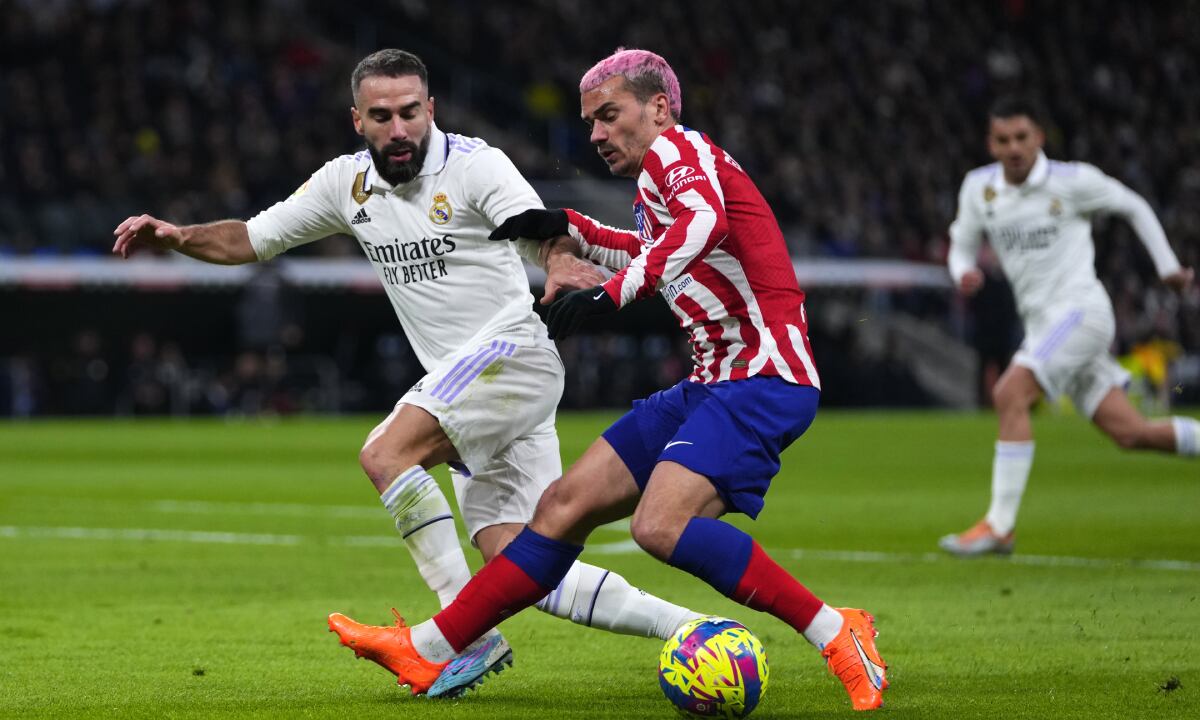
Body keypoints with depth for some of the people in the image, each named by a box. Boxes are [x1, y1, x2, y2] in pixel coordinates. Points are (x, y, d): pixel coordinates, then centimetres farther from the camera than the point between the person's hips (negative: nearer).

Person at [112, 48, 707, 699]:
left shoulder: (474, 165, -9)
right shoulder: (347, 183, 9)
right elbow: (251, 240, 16)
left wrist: (559, 263, -48)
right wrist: (179, 237, -1)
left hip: (510, 352, -7)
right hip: (463, 378, 7)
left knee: (385, 454, -25)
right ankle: (692, 628, 1)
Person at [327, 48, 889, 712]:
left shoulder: (675, 150, -8)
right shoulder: (662, 182, 20)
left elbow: (705, 220, -32)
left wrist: (616, 290, -40)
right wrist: (568, 229, 31)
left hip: (762, 378, -10)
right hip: (714, 384, 10)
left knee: (661, 527, -29)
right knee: (565, 506, 7)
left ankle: (837, 636, -22)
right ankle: (426, 651, 13)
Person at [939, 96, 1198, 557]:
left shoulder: (1072, 181, -7)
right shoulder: (977, 188, 6)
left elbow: (1134, 207, 7)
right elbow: (963, 246, 16)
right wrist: (964, 274, -8)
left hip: (1080, 308, -6)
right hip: (1041, 320, 6)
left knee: (1011, 393, -23)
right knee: (1128, 432, 2)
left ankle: (999, 526, -22)